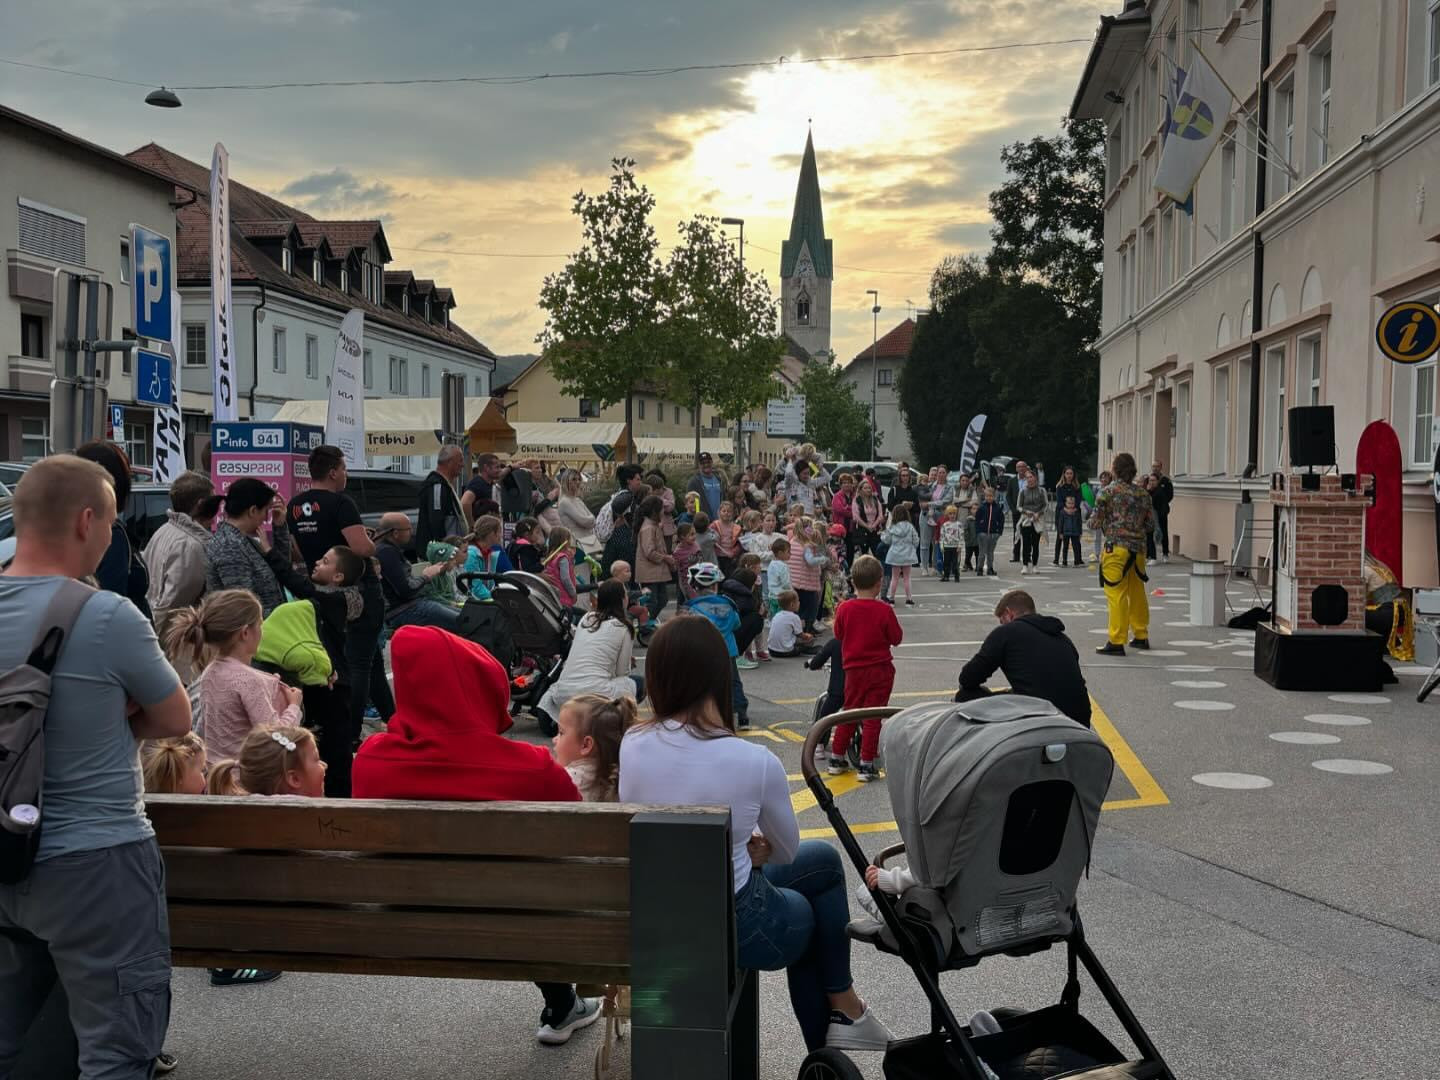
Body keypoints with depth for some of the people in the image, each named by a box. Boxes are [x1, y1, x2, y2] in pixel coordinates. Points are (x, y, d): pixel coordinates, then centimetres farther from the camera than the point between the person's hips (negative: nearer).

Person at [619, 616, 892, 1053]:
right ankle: (842, 1010, 37)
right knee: (823, 861, 27)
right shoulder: (756, 761, -20)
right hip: (732, 923, -5)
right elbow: (786, 852, 0)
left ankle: (825, 1050, 38)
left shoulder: (631, 744, -10)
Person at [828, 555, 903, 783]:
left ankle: (836, 759, 23)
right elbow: (896, 638, -6)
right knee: (872, 716, 3)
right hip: (880, 670, -3)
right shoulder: (884, 611, -15)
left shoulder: (845, 608, -8)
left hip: (854, 668, 3)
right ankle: (867, 765, 4)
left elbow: (838, 634, 5)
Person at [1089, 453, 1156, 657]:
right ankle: (1141, 636, 26)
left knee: (1116, 595, -5)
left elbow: (1095, 523, -5)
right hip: (1138, 549, 6)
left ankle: (1116, 642, -6)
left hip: (1117, 548, -5)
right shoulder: (1143, 493, 9)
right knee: (1137, 593, 16)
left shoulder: (1108, 493, -6)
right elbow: (1151, 525, 11)